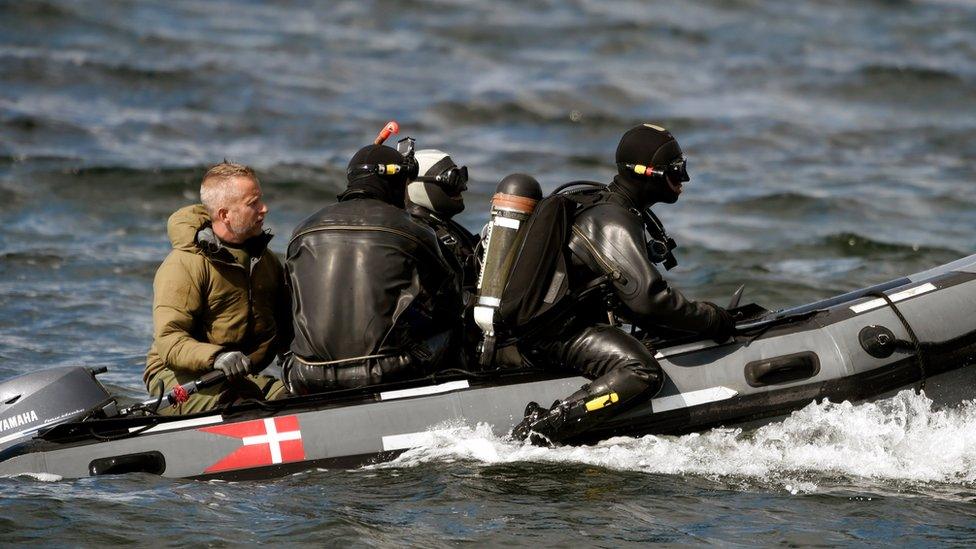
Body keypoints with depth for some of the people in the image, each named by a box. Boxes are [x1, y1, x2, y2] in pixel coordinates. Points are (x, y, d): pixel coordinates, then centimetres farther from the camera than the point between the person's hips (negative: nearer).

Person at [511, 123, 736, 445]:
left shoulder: (600, 203, 17)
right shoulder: (613, 222, -15)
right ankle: (538, 430, -29)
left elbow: (622, 290, 27)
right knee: (643, 373, -26)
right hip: (553, 331, -11)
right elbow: (646, 296, -24)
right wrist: (712, 319, -14)